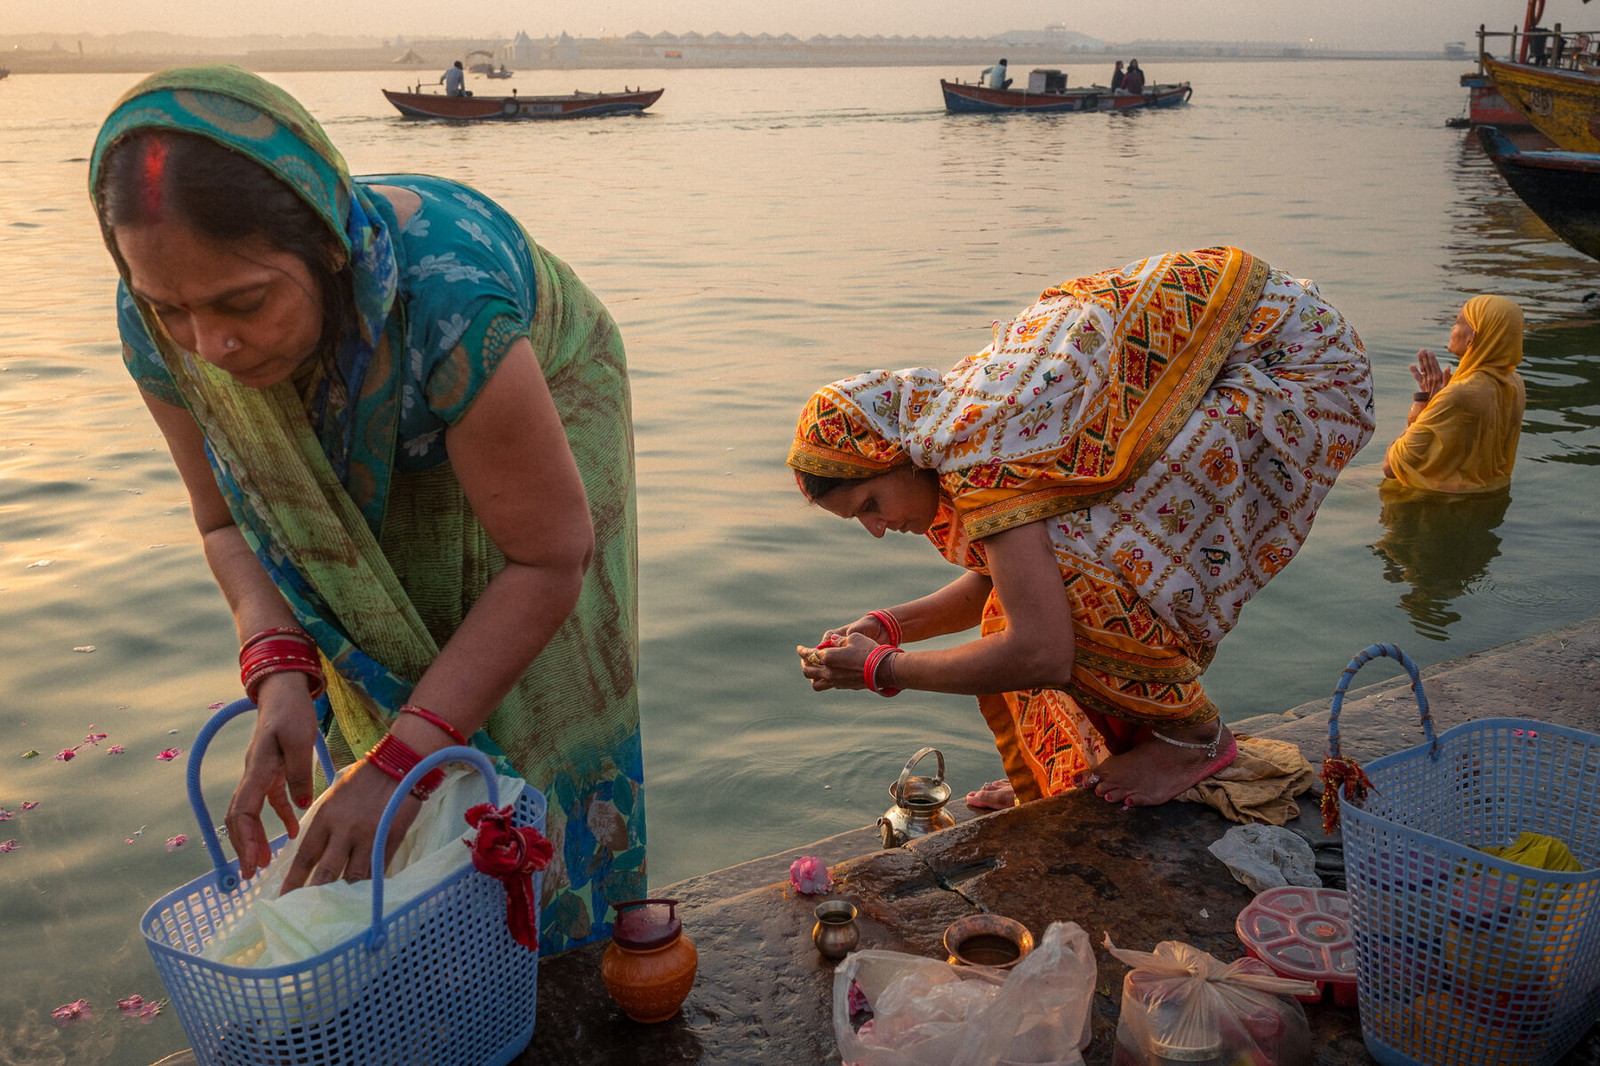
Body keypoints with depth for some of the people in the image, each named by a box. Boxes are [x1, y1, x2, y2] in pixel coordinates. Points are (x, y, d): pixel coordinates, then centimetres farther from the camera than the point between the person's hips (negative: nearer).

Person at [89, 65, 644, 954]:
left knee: (537, 699, -4)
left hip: (538, 404, -3)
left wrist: (404, 758, -39)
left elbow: (548, 557, -36)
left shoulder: (445, 298, -45)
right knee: (380, 689, 1)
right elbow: (231, 522, -13)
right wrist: (279, 674, -32)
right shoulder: (160, 326, -29)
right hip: (370, 472, 4)